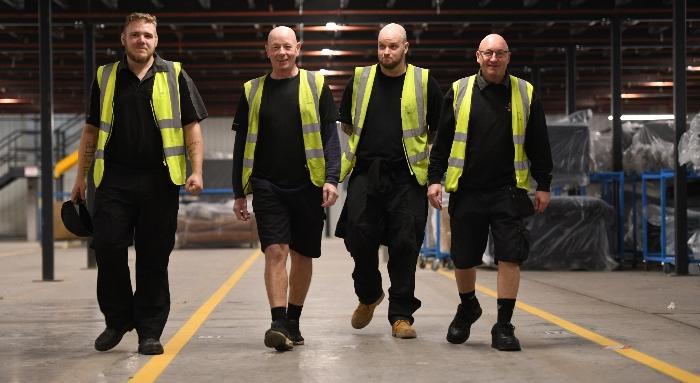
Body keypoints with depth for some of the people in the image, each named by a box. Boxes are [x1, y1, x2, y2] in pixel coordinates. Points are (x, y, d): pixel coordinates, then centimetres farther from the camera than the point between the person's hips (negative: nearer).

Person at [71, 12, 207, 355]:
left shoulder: (175, 76, 7)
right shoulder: (105, 78, 12)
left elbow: (192, 127, 5)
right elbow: (91, 130, 17)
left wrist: (196, 171, -6)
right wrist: (80, 177, 14)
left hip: (160, 181, -1)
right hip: (114, 179, 1)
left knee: (154, 258, 1)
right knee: (108, 248, -7)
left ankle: (150, 331, 9)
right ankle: (117, 320, 12)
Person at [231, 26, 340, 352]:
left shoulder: (316, 85, 5)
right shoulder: (252, 91, 9)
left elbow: (330, 137, 2)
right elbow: (242, 145, 11)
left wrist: (331, 179, -10)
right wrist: (239, 193, 8)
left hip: (308, 186, 0)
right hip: (267, 187, 0)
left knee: (302, 255, 7)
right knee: (275, 251, -13)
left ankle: (293, 322, 21)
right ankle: (279, 324, -16)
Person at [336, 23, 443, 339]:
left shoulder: (424, 82, 4)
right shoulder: (360, 79, 9)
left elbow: (440, 131, 11)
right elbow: (347, 124, 22)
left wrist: (415, 146, 7)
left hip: (406, 176, -2)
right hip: (365, 173, 2)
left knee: (405, 244, -3)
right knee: (359, 236, -5)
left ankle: (401, 315, 7)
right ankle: (369, 295, 22)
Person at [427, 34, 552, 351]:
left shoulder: (525, 94, 5)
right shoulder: (459, 91, 5)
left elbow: (538, 144, 8)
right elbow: (442, 141, 7)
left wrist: (543, 185, 6)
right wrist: (435, 178, 0)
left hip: (508, 191, 0)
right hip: (466, 191, 1)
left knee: (509, 254, -7)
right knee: (463, 257, 7)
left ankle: (503, 326, 2)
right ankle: (467, 308, 35)